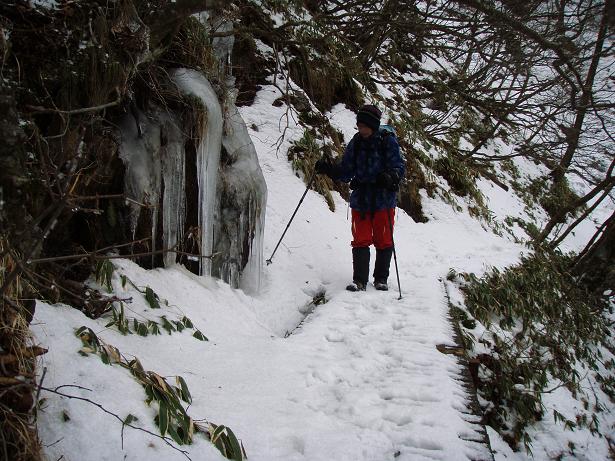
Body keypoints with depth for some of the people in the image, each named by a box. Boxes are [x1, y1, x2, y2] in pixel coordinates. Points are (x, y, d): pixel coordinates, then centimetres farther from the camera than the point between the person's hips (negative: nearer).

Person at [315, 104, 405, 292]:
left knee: (384, 241, 7)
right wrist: (329, 169, -9)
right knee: (361, 240, 0)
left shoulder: (388, 142, -5)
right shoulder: (355, 144, 6)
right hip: (360, 200, 3)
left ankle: (381, 279, 20)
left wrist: (390, 176, -29)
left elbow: (399, 167, -8)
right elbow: (346, 171, 9)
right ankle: (359, 280, 3)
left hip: (384, 200, -2)